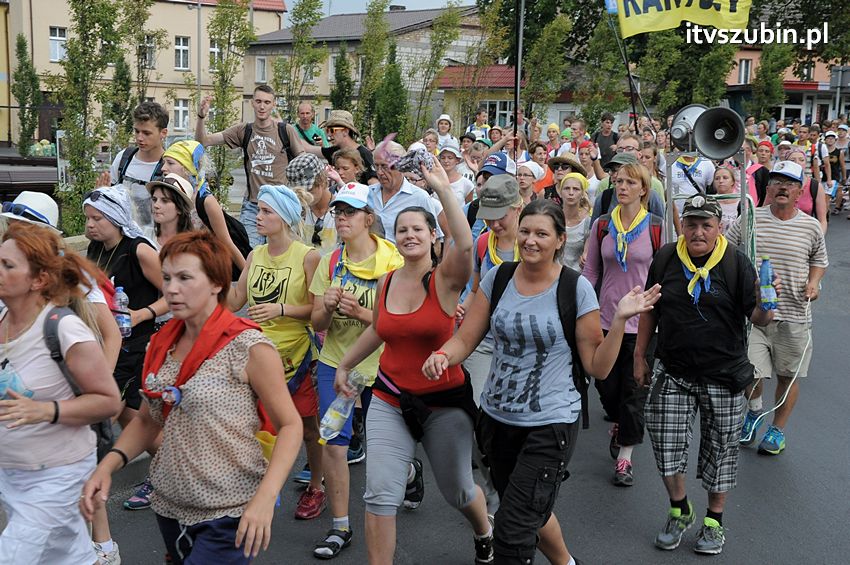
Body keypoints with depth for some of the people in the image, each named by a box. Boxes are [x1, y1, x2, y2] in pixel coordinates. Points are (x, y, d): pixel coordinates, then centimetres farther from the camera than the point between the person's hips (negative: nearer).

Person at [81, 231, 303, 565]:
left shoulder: (248, 347, -15)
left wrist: (265, 497, -25)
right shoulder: (163, 344, 4)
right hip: (169, 508, 6)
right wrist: (108, 464, -4)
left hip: (229, 514, -6)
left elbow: (289, 426, -12)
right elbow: (148, 419, 13)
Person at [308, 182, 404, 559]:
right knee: (334, 442, -4)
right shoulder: (329, 263, 0)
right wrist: (327, 307, -19)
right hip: (335, 363, 3)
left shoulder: (392, 263, -10)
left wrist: (361, 312, -25)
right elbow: (317, 324, 3)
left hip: (379, 366, -2)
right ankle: (340, 528, 8)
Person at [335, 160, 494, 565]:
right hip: (390, 400, 3)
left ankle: (485, 532, 49)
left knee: (457, 491, 15)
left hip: (444, 401, -3)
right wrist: (345, 365, 26)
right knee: (380, 494, -7)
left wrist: (443, 188, -34)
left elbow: (465, 243, -36)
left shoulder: (446, 278, -13)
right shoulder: (386, 282, 1)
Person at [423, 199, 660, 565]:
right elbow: (465, 339, -1)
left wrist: (620, 319, -20)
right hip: (496, 418, 5)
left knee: (513, 531, -8)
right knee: (532, 511, 24)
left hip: (551, 424, -5)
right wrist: (442, 355, -22)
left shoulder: (576, 289, -11)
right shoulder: (498, 278, -2)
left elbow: (597, 367, -8)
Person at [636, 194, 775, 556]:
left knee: (720, 448, 9)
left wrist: (765, 304, -32)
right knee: (666, 443, -1)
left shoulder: (735, 262, -7)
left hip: (723, 376, -2)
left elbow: (757, 319, -10)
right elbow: (650, 311, 10)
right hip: (673, 373, 2)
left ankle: (714, 520, 28)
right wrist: (639, 356, 10)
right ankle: (679, 511, 24)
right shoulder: (665, 258, 1)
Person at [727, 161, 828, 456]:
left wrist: (814, 282, -2)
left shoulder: (811, 226, 1)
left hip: (794, 315, 1)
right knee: (750, 373, -8)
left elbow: (819, 260, 16)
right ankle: (754, 409, 27)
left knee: (788, 376, 11)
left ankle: (778, 429, 32)